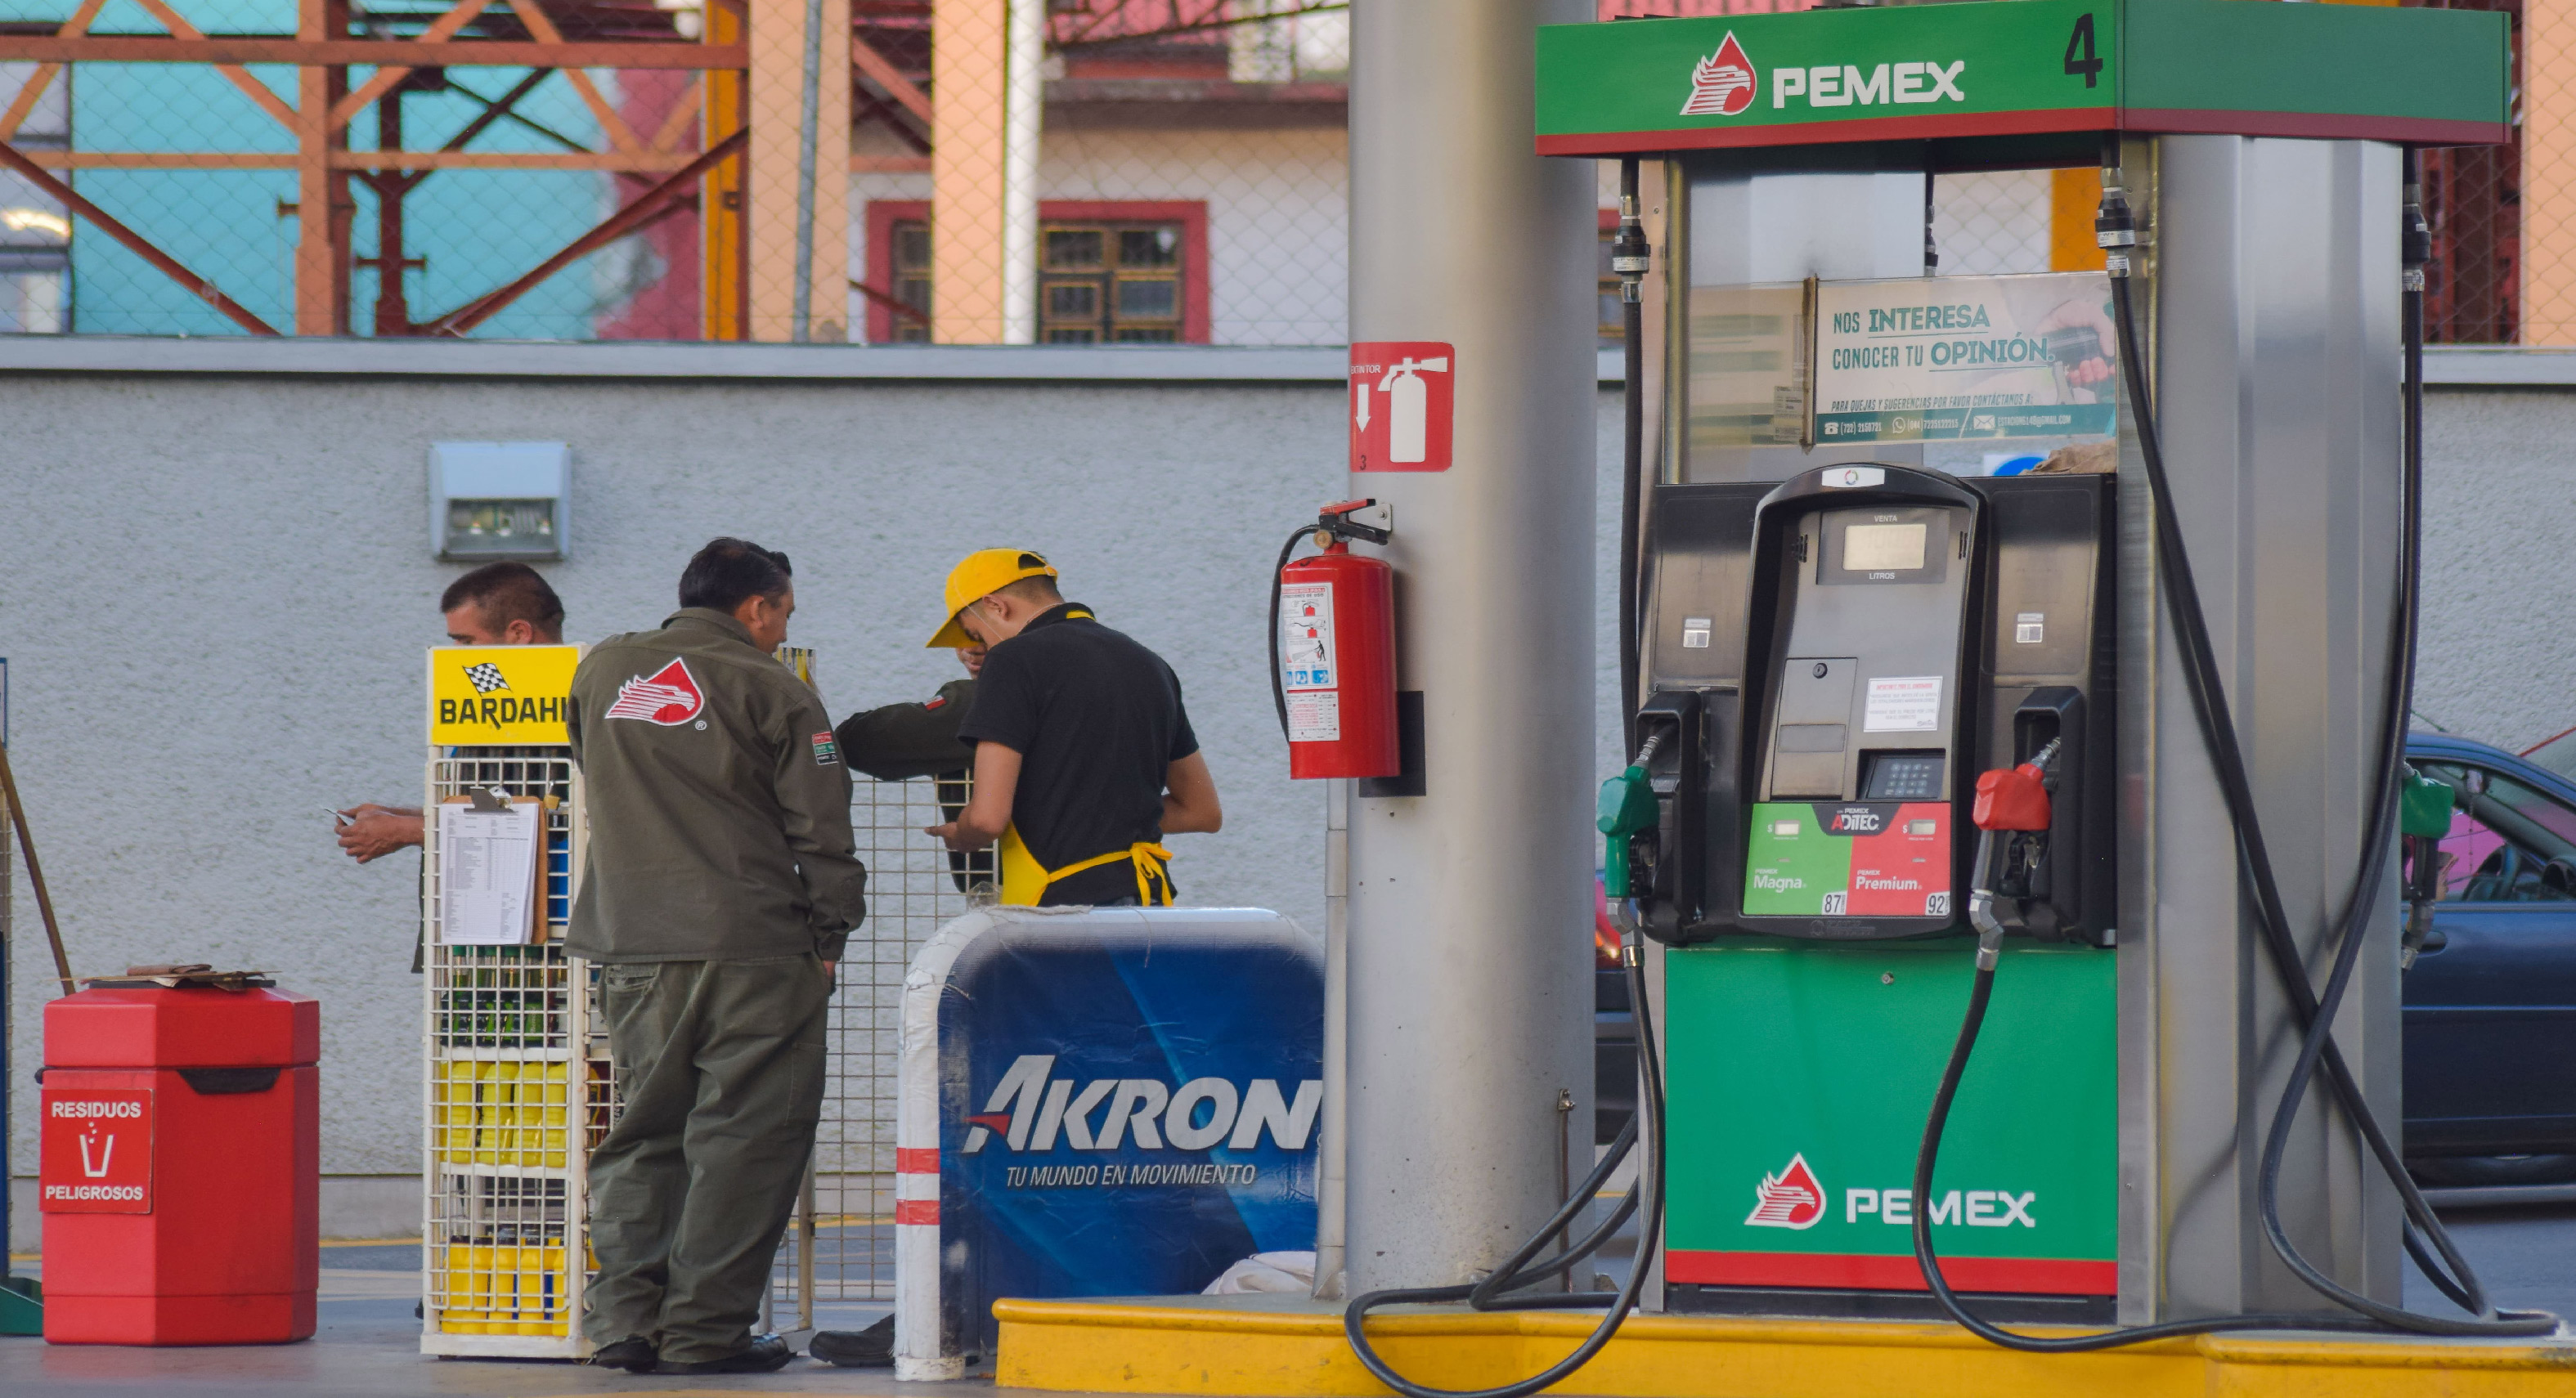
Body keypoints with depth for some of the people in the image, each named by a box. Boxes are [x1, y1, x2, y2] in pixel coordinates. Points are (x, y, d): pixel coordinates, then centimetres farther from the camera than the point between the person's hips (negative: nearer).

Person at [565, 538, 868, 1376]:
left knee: (644, 1132, 13)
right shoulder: (773, 692, -3)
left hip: (630, 950, 5)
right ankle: (704, 1328, -4)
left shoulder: (601, 671, 12)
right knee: (743, 1139, 0)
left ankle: (625, 1316, 5)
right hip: (752, 945, -5)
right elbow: (820, 833, -4)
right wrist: (828, 936, 5)